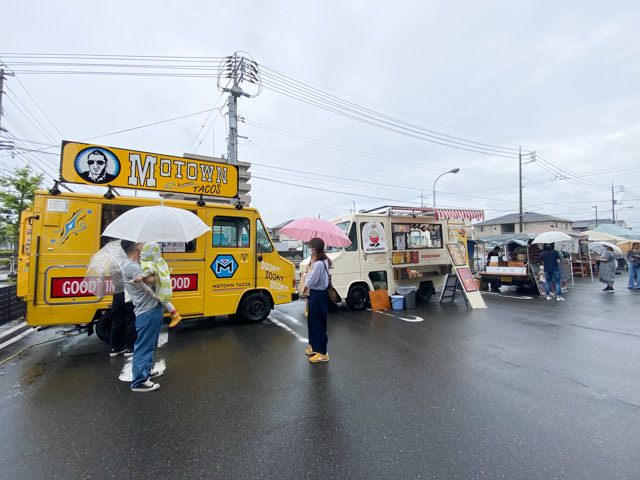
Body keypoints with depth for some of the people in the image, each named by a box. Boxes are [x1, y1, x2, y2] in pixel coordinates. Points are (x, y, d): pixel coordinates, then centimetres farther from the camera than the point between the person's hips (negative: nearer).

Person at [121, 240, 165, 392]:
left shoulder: (138, 264, 15)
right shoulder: (130, 266, -16)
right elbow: (149, 280, -25)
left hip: (154, 308, 10)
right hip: (147, 312, -10)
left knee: (150, 344, 22)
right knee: (143, 346, 1)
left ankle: (146, 371, 38)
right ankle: (139, 382, 13)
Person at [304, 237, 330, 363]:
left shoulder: (318, 264, -25)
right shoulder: (324, 261, 5)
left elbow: (309, 282, -23)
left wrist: (310, 267, -12)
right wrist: (312, 265, 0)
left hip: (317, 296, -10)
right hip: (318, 293, 10)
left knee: (318, 323, 2)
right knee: (313, 321, 22)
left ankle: (323, 353, 16)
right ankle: (314, 346, 39)